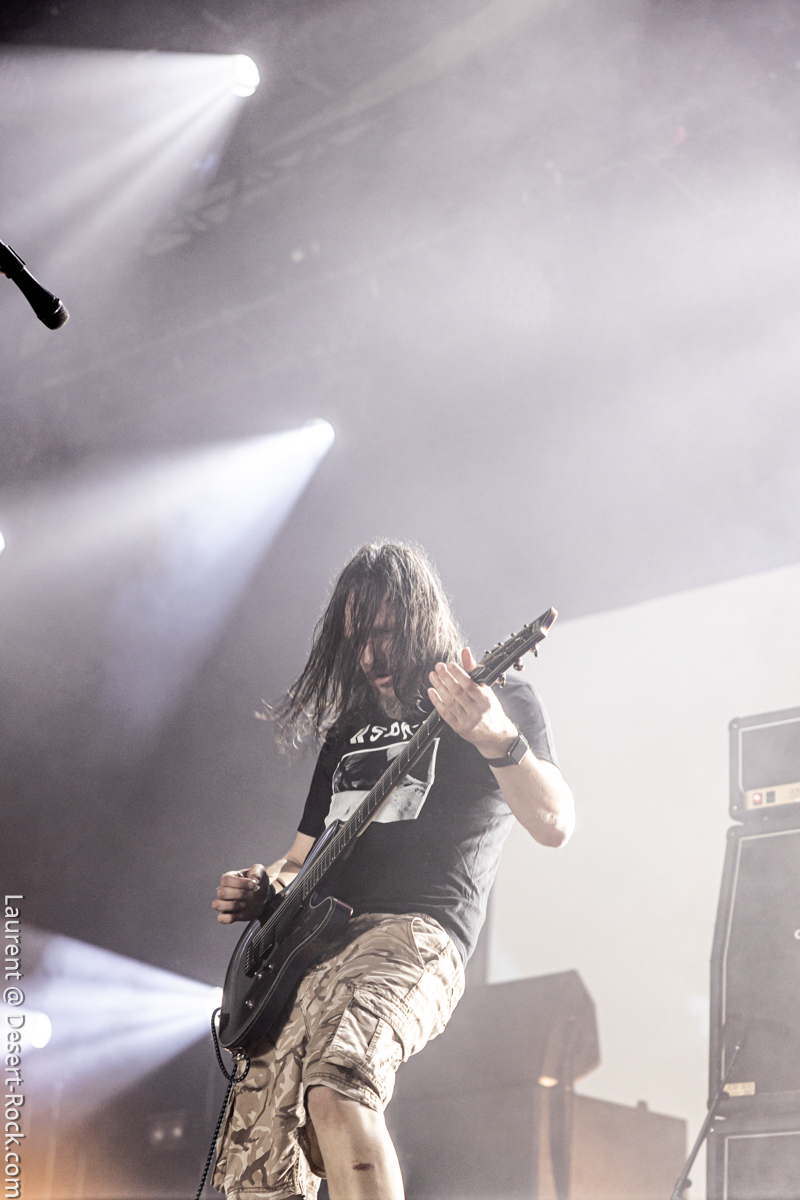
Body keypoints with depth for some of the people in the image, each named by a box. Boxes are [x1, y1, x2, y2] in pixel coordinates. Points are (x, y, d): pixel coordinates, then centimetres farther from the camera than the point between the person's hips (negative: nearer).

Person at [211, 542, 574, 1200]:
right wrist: (266, 886, 9)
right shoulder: (349, 729, 26)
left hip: (416, 930, -7)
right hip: (312, 944, 7)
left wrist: (497, 738, -28)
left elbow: (555, 826, -9)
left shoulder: (503, 699, 7)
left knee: (334, 1088, -37)